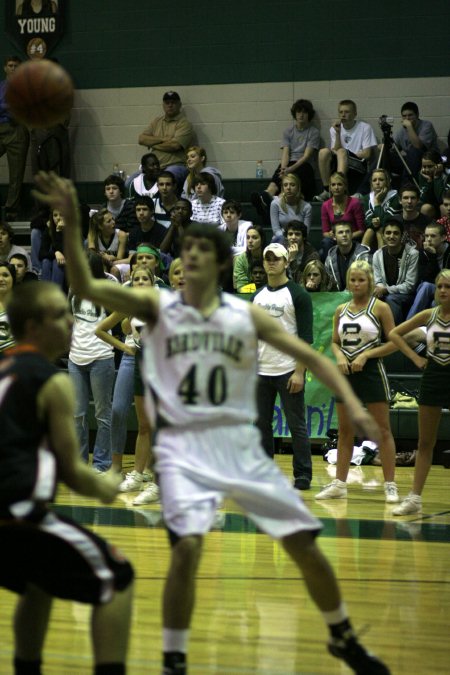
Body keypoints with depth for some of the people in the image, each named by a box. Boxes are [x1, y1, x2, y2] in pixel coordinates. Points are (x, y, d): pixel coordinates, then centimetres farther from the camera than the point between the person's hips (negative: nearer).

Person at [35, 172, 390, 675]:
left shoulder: (246, 315, 2)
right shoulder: (157, 306, -2)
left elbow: (308, 356, 1)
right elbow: (85, 286, -14)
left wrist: (352, 405, -12)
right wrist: (72, 222, -26)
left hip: (240, 444, 2)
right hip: (183, 446, -2)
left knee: (304, 542, 4)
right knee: (188, 544, -23)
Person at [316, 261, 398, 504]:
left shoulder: (380, 308, -5)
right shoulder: (341, 310, 9)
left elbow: (393, 342, -7)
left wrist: (365, 355, -15)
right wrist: (340, 356, -6)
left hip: (371, 371, -5)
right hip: (346, 372, 5)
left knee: (382, 430, -2)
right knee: (345, 431, 9)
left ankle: (390, 485, 0)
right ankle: (339, 484, 15)